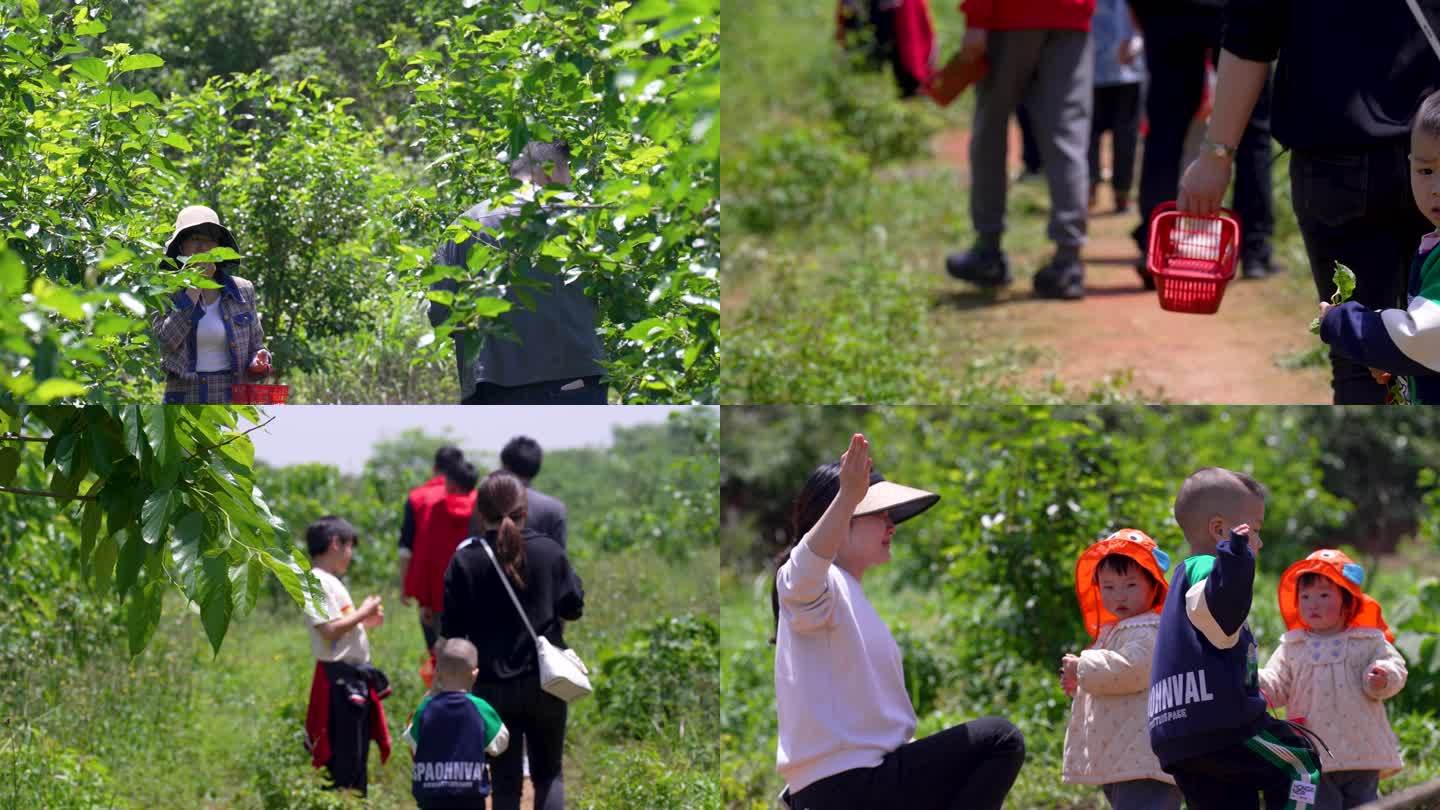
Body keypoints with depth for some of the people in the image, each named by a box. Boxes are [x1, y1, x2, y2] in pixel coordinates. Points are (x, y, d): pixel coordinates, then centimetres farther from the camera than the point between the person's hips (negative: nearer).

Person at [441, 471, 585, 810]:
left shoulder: (465, 561, -6)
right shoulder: (549, 552, -5)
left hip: (492, 687, 0)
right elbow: (573, 607, 4)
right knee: (548, 773, 13)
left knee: (505, 782, 7)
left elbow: (451, 629, -5)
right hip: (544, 682, 0)